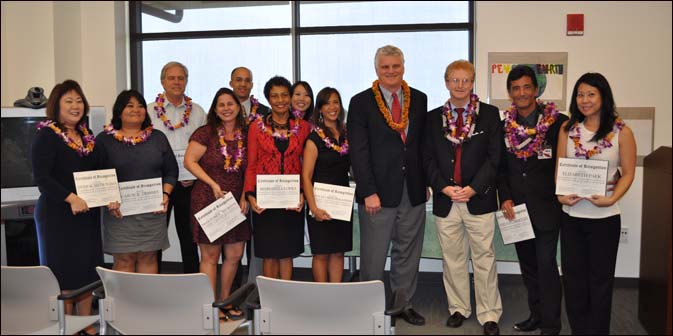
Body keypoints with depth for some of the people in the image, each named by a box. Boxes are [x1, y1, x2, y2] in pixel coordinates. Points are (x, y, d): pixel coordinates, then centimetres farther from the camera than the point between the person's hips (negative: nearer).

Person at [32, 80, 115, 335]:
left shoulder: (87, 135, 11)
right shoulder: (46, 136, -9)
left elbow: (98, 172, 14)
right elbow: (41, 177, -17)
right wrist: (71, 198, -27)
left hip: (88, 212, 7)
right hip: (57, 214, -6)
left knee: (87, 270, 12)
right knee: (64, 275, 0)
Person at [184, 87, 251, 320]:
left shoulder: (245, 136, 8)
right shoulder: (206, 133, -5)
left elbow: (248, 171, 11)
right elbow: (189, 161, -9)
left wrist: (244, 197, 0)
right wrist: (213, 184, -15)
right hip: (208, 201, -5)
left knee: (235, 255, 9)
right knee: (210, 256, 1)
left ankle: (225, 300, 28)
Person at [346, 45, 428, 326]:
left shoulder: (419, 99, 9)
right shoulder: (361, 102, -2)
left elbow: (424, 143, 13)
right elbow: (358, 152, -7)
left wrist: (426, 182, 8)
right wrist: (368, 192, -12)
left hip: (413, 191, 4)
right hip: (378, 191, -3)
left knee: (408, 253, 13)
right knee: (373, 256, 4)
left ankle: (404, 303, 28)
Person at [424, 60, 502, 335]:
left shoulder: (489, 114, 3)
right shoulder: (433, 117, 9)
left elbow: (494, 156, -2)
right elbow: (428, 158, 5)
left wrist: (473, 188, -12)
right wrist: (444, 187, -8)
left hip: (479, 198, -2)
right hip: (444, 199, 2)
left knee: (484, 258, 3)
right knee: (452, 258, 11)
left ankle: (489, 314, 15)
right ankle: (458, 308, 25)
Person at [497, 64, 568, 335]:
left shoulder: (557, 122, -8)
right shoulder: (504, 126, 5)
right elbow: (501, 167, 9)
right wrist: (505, 198, -1)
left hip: (546, 208, -4)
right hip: (516, 208, 5)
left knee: (546, 266, -2)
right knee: (528, 266, 15)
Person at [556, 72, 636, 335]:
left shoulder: (621, 132, -5)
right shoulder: (568, 129, 3)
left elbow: (628, 173, -3)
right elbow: (559, 168, 5)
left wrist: (611, 198, -18)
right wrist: (561, 194, -11)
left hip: (605, 217, -2)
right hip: (571, 215, 3)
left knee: (600, 278, 10)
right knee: (572, 276, 10)